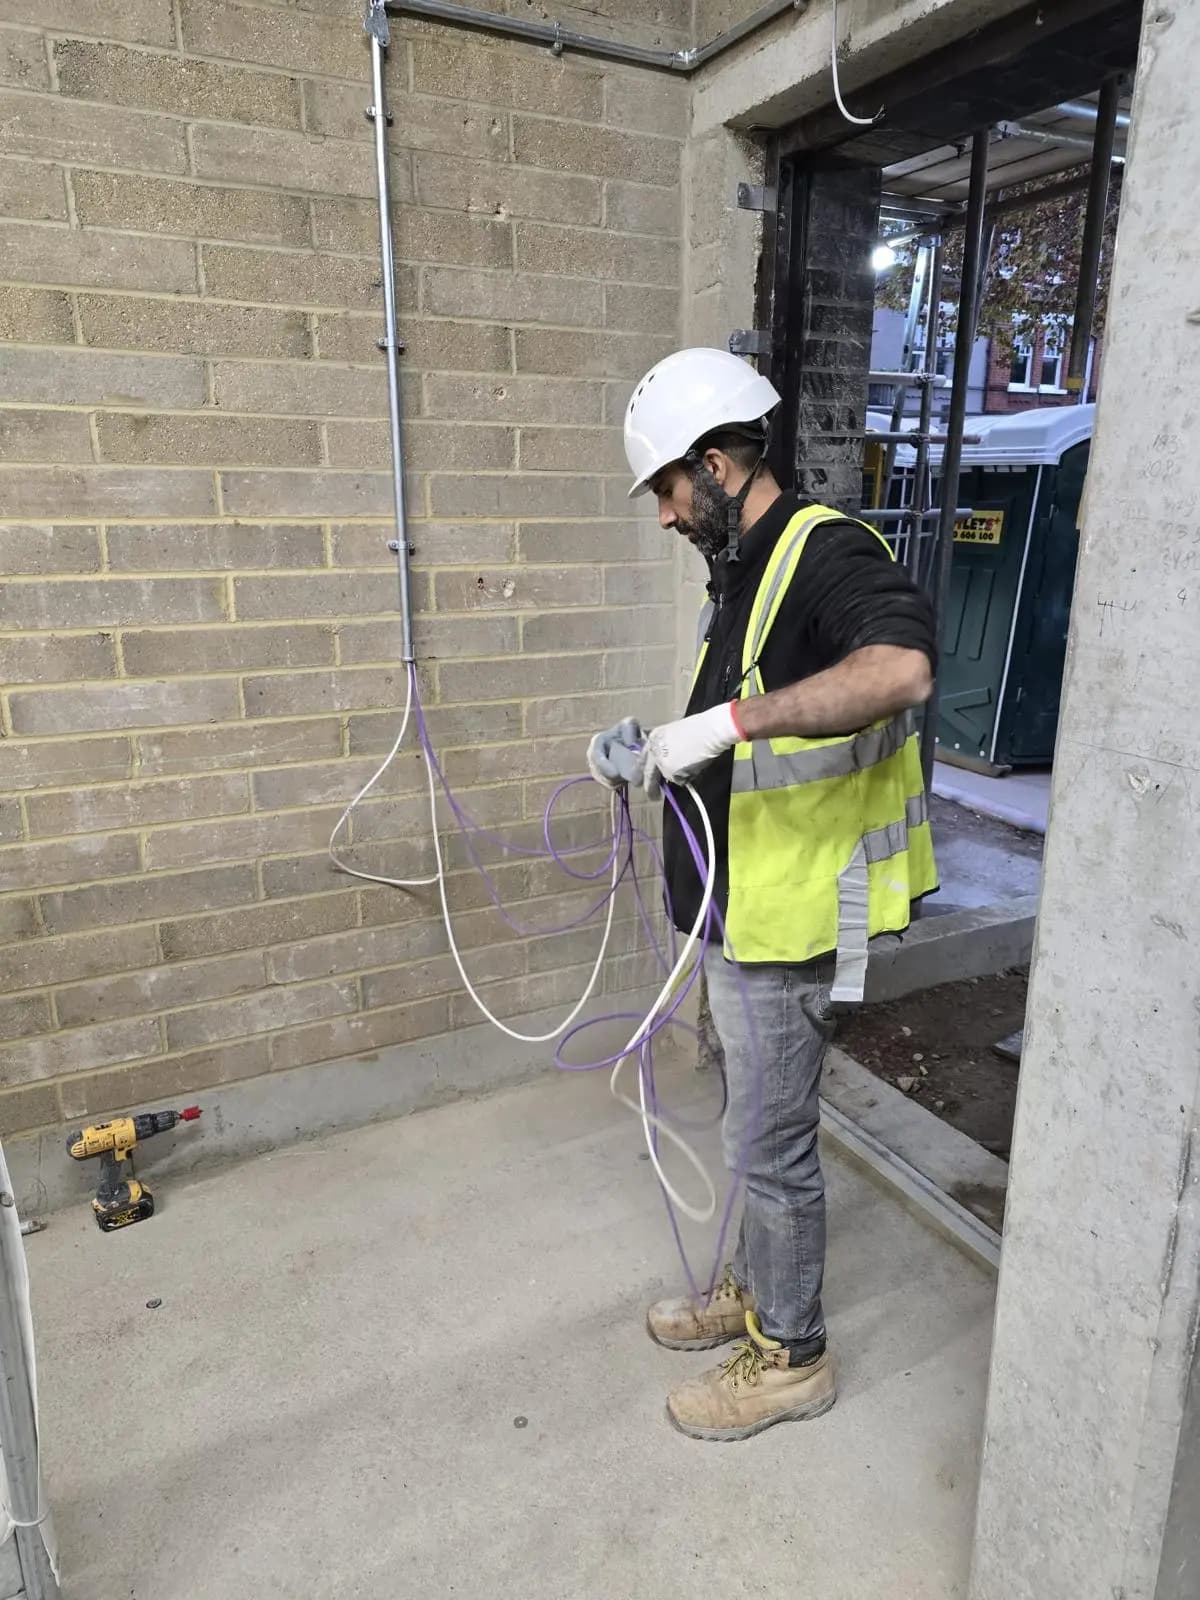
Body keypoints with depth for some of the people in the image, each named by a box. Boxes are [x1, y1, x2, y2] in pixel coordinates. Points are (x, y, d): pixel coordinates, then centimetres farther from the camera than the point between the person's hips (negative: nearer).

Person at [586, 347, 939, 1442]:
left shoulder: (825, 553, -18)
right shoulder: (745, 572, 12)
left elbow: (903, 665, -40)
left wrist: (731, 719, -40)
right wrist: (649, 753, 8)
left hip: (787, 924, -10)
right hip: (740, 914, 10)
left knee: (770, 1144, 7)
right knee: (761, 1126, 23)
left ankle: (791, 1356, 29)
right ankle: (755, 1290, 43)